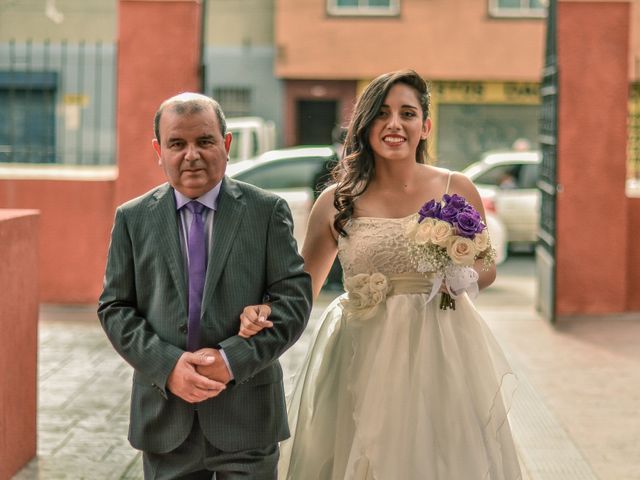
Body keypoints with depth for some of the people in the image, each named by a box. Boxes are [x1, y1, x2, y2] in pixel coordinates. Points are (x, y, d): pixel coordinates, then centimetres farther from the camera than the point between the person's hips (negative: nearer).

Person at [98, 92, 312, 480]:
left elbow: (294, 297, -4)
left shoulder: (268, 211, 1)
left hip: (247, 417, -1)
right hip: (164, 416, 1)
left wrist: (232, 360, -15)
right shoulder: (133, 219, 5)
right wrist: (167, 366, -12)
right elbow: (115, 308, 3)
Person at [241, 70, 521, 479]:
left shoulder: (457, 190, 0)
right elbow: (303, 286, 5)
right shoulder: (337, 202, -1)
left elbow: (486, 268, 11)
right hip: (362, 363, 0)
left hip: (440, 356, 0)